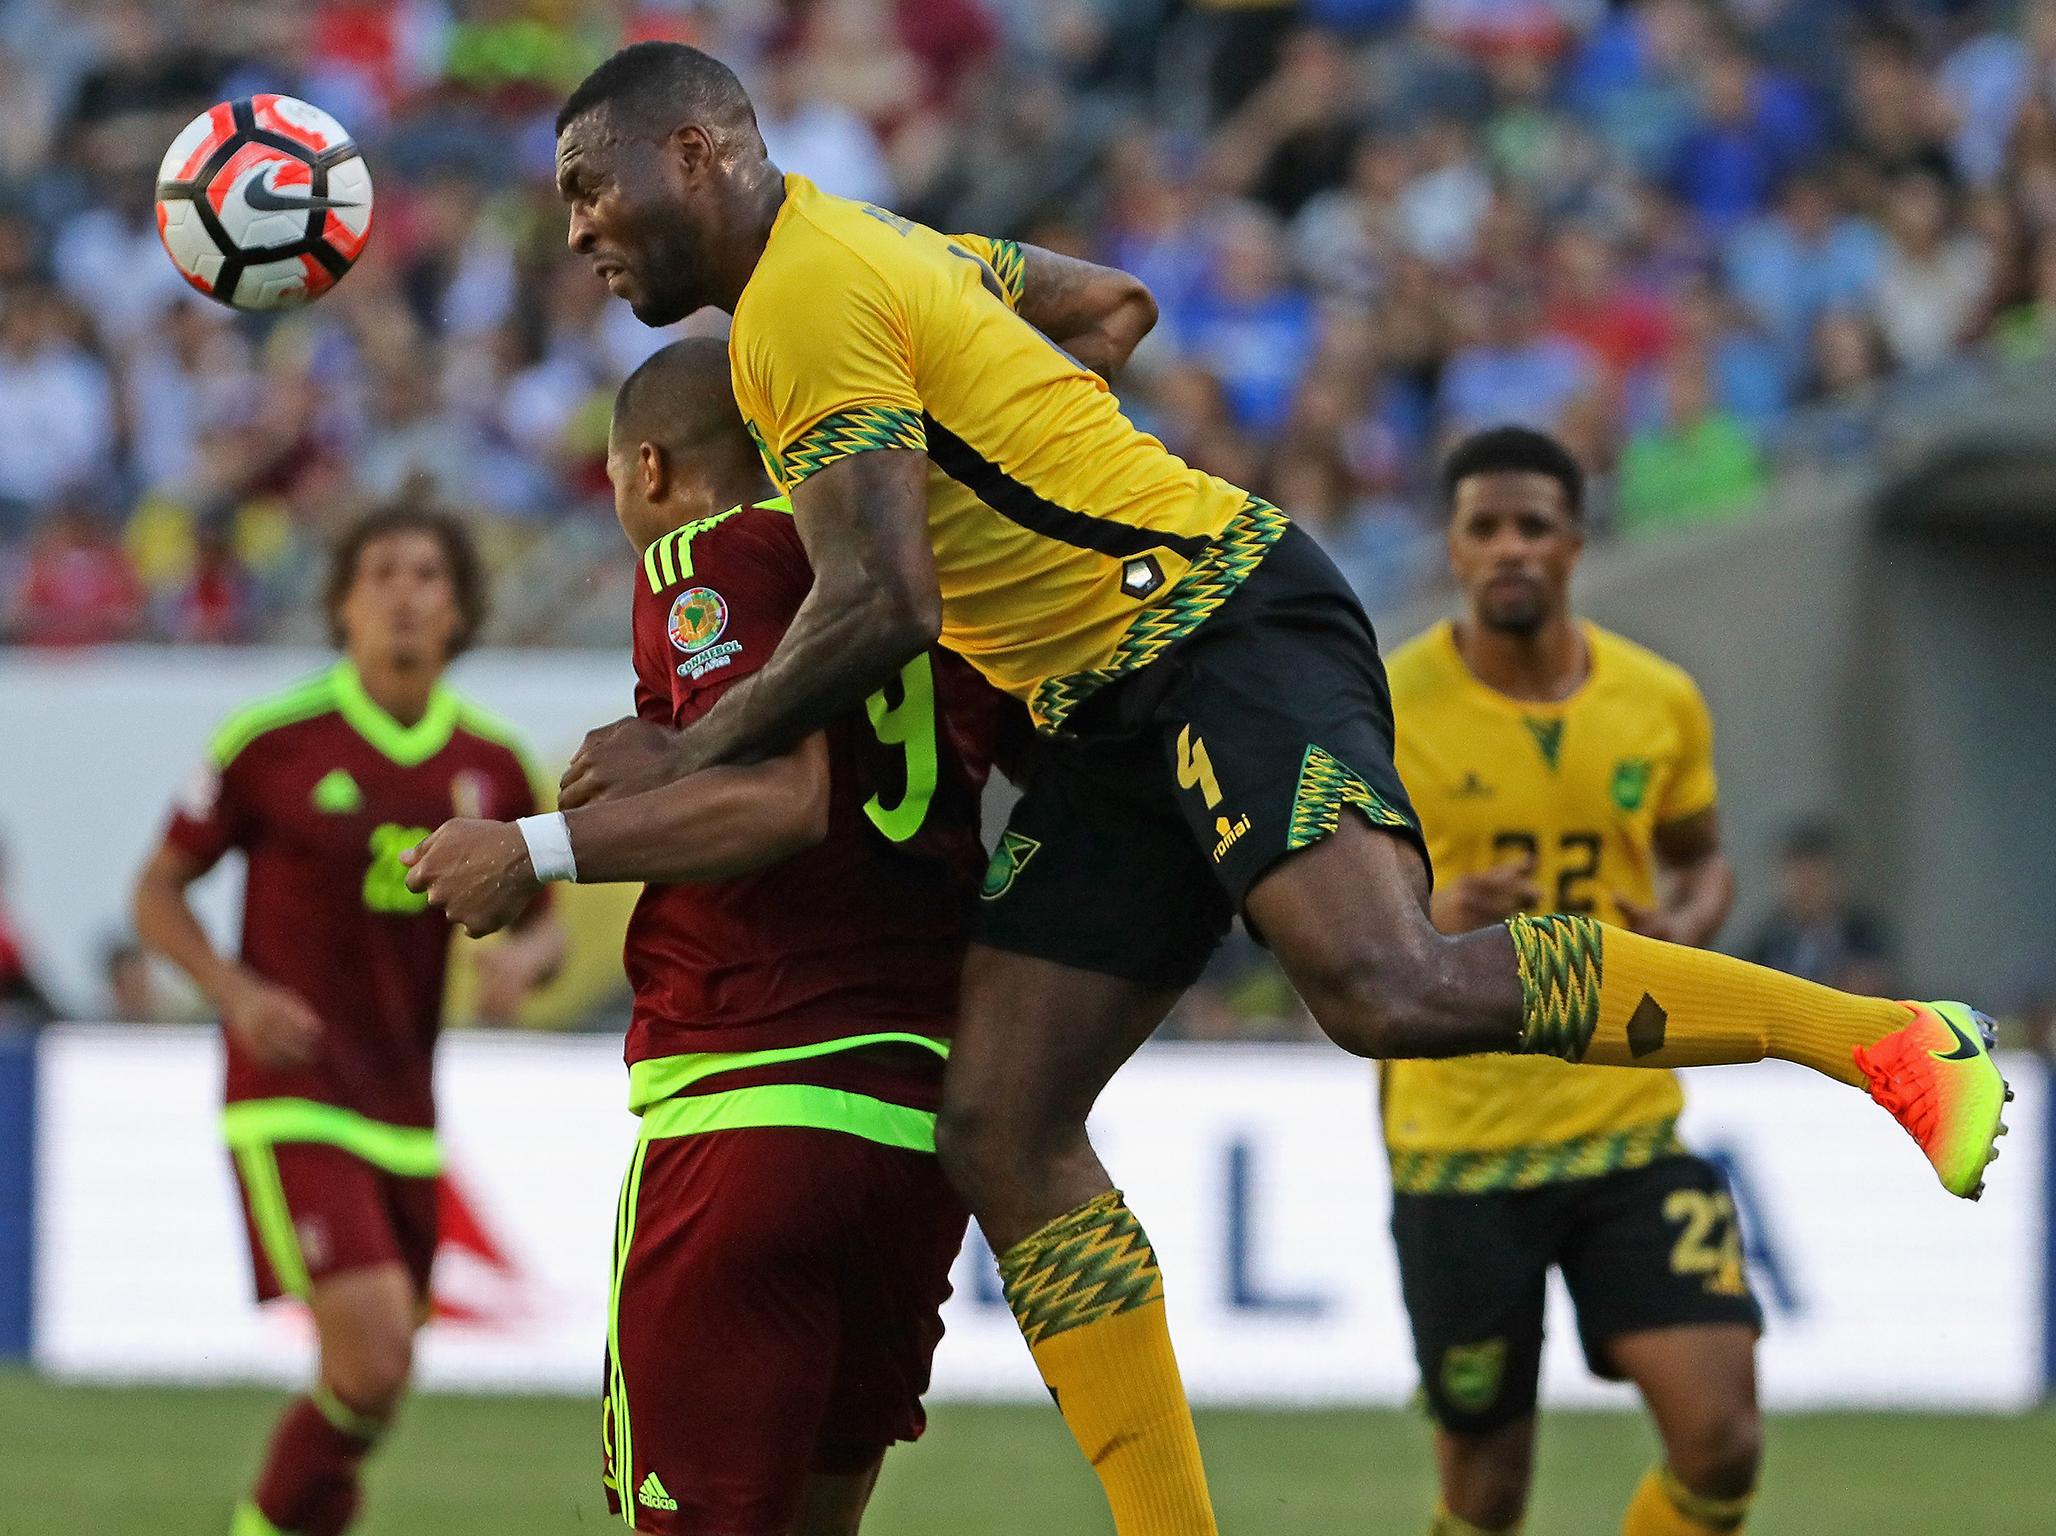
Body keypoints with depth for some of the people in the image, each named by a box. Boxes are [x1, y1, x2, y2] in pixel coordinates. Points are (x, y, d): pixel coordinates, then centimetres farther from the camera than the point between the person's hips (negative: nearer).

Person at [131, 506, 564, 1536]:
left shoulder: (494, 765, 4)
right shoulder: (272, 742, -7)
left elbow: (540, 924, 15)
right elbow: (158, 891, 2)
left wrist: (526, 956, -10)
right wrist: (236, 993, -16)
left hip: (405, 1104, 5)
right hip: (290, 1097, -5)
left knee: (373, 1383, 9)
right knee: (373, 1359, -19)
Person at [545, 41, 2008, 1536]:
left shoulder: (806, 301, -12)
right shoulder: (864, 241, 19)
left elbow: (881, 610, -20)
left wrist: (692, 753, -7)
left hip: (1222, 622, -11)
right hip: (1113, 712, 11)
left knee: (1389, 988, -31)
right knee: (1000, 1134, 0)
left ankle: (1882, 1036, -22)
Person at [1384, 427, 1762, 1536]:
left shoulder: (1661, 705, 2)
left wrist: (1682, 932, -4)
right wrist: (1422, 920, -21)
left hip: (1630, 1128, 2)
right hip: (1456, 1144, -2)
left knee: (1720, 1435, -12)